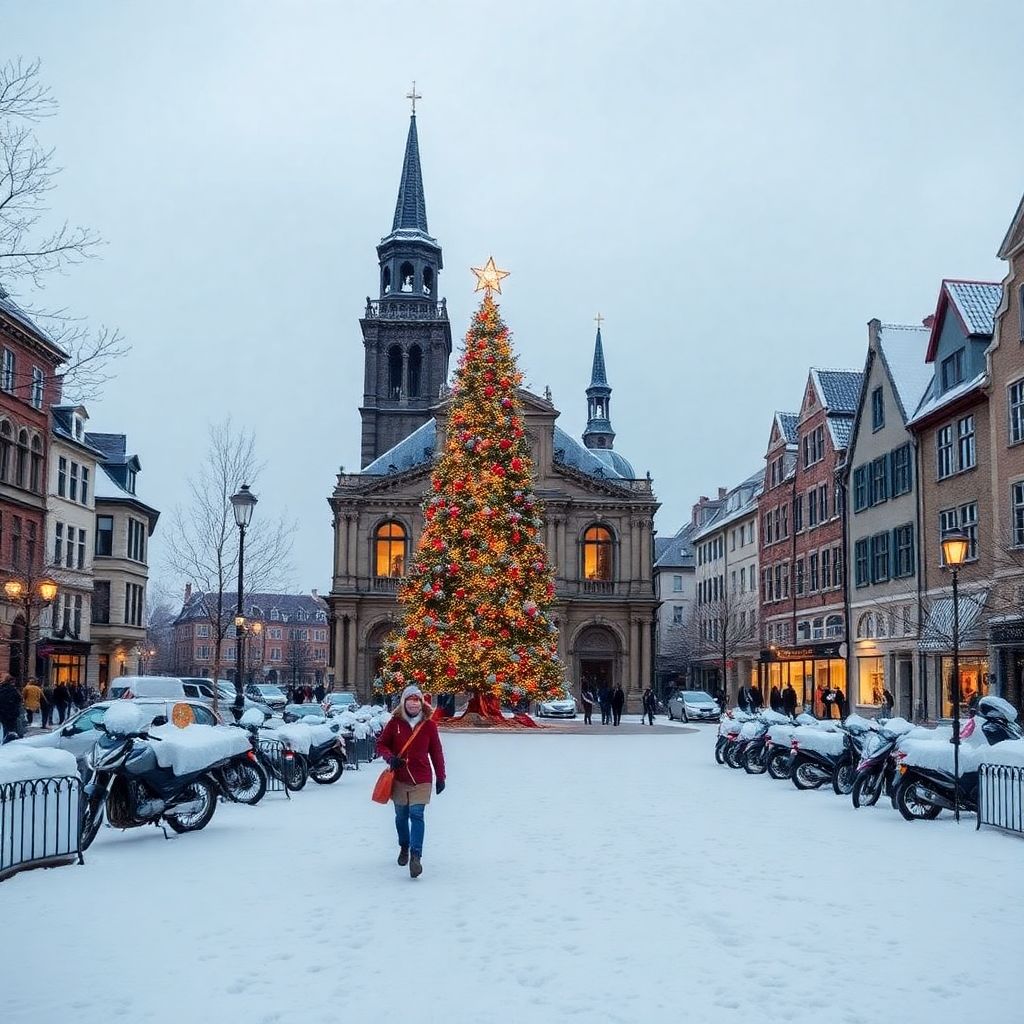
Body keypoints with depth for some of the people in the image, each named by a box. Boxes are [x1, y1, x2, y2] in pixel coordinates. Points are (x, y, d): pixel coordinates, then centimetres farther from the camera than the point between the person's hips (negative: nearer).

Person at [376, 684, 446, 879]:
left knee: (417, 815, -14)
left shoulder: (428, 724, -2)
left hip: (421, 779, -2)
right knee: (401, 815, 13)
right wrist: (390, 758, -13)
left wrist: (440, 777, 6)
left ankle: (416, 856, -18)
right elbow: (381, 744, 7)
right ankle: (404, 847, 37)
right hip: (399, 779, 2)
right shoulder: (395, 722, -2)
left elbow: (436, 752, 5)